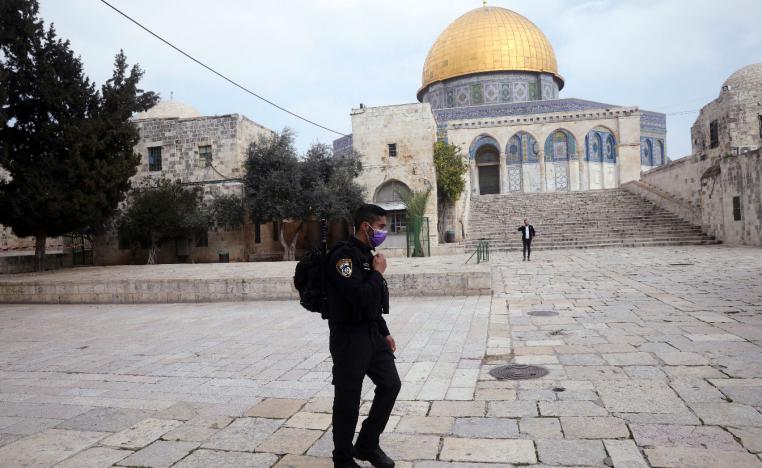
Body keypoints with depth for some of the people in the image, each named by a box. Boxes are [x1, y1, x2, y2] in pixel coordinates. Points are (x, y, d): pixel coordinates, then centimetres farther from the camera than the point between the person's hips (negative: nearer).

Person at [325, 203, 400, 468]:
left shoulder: (367, 255, 12)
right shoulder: (344, 255, -19)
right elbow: (361, 298, -29)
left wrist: (384, 332, 18)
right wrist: (378, 273, -14)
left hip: (372, 334, 9)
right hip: (349, 337, -9)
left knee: (391, 385, 12)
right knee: (348, 401, 4)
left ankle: (367, 446, 28)